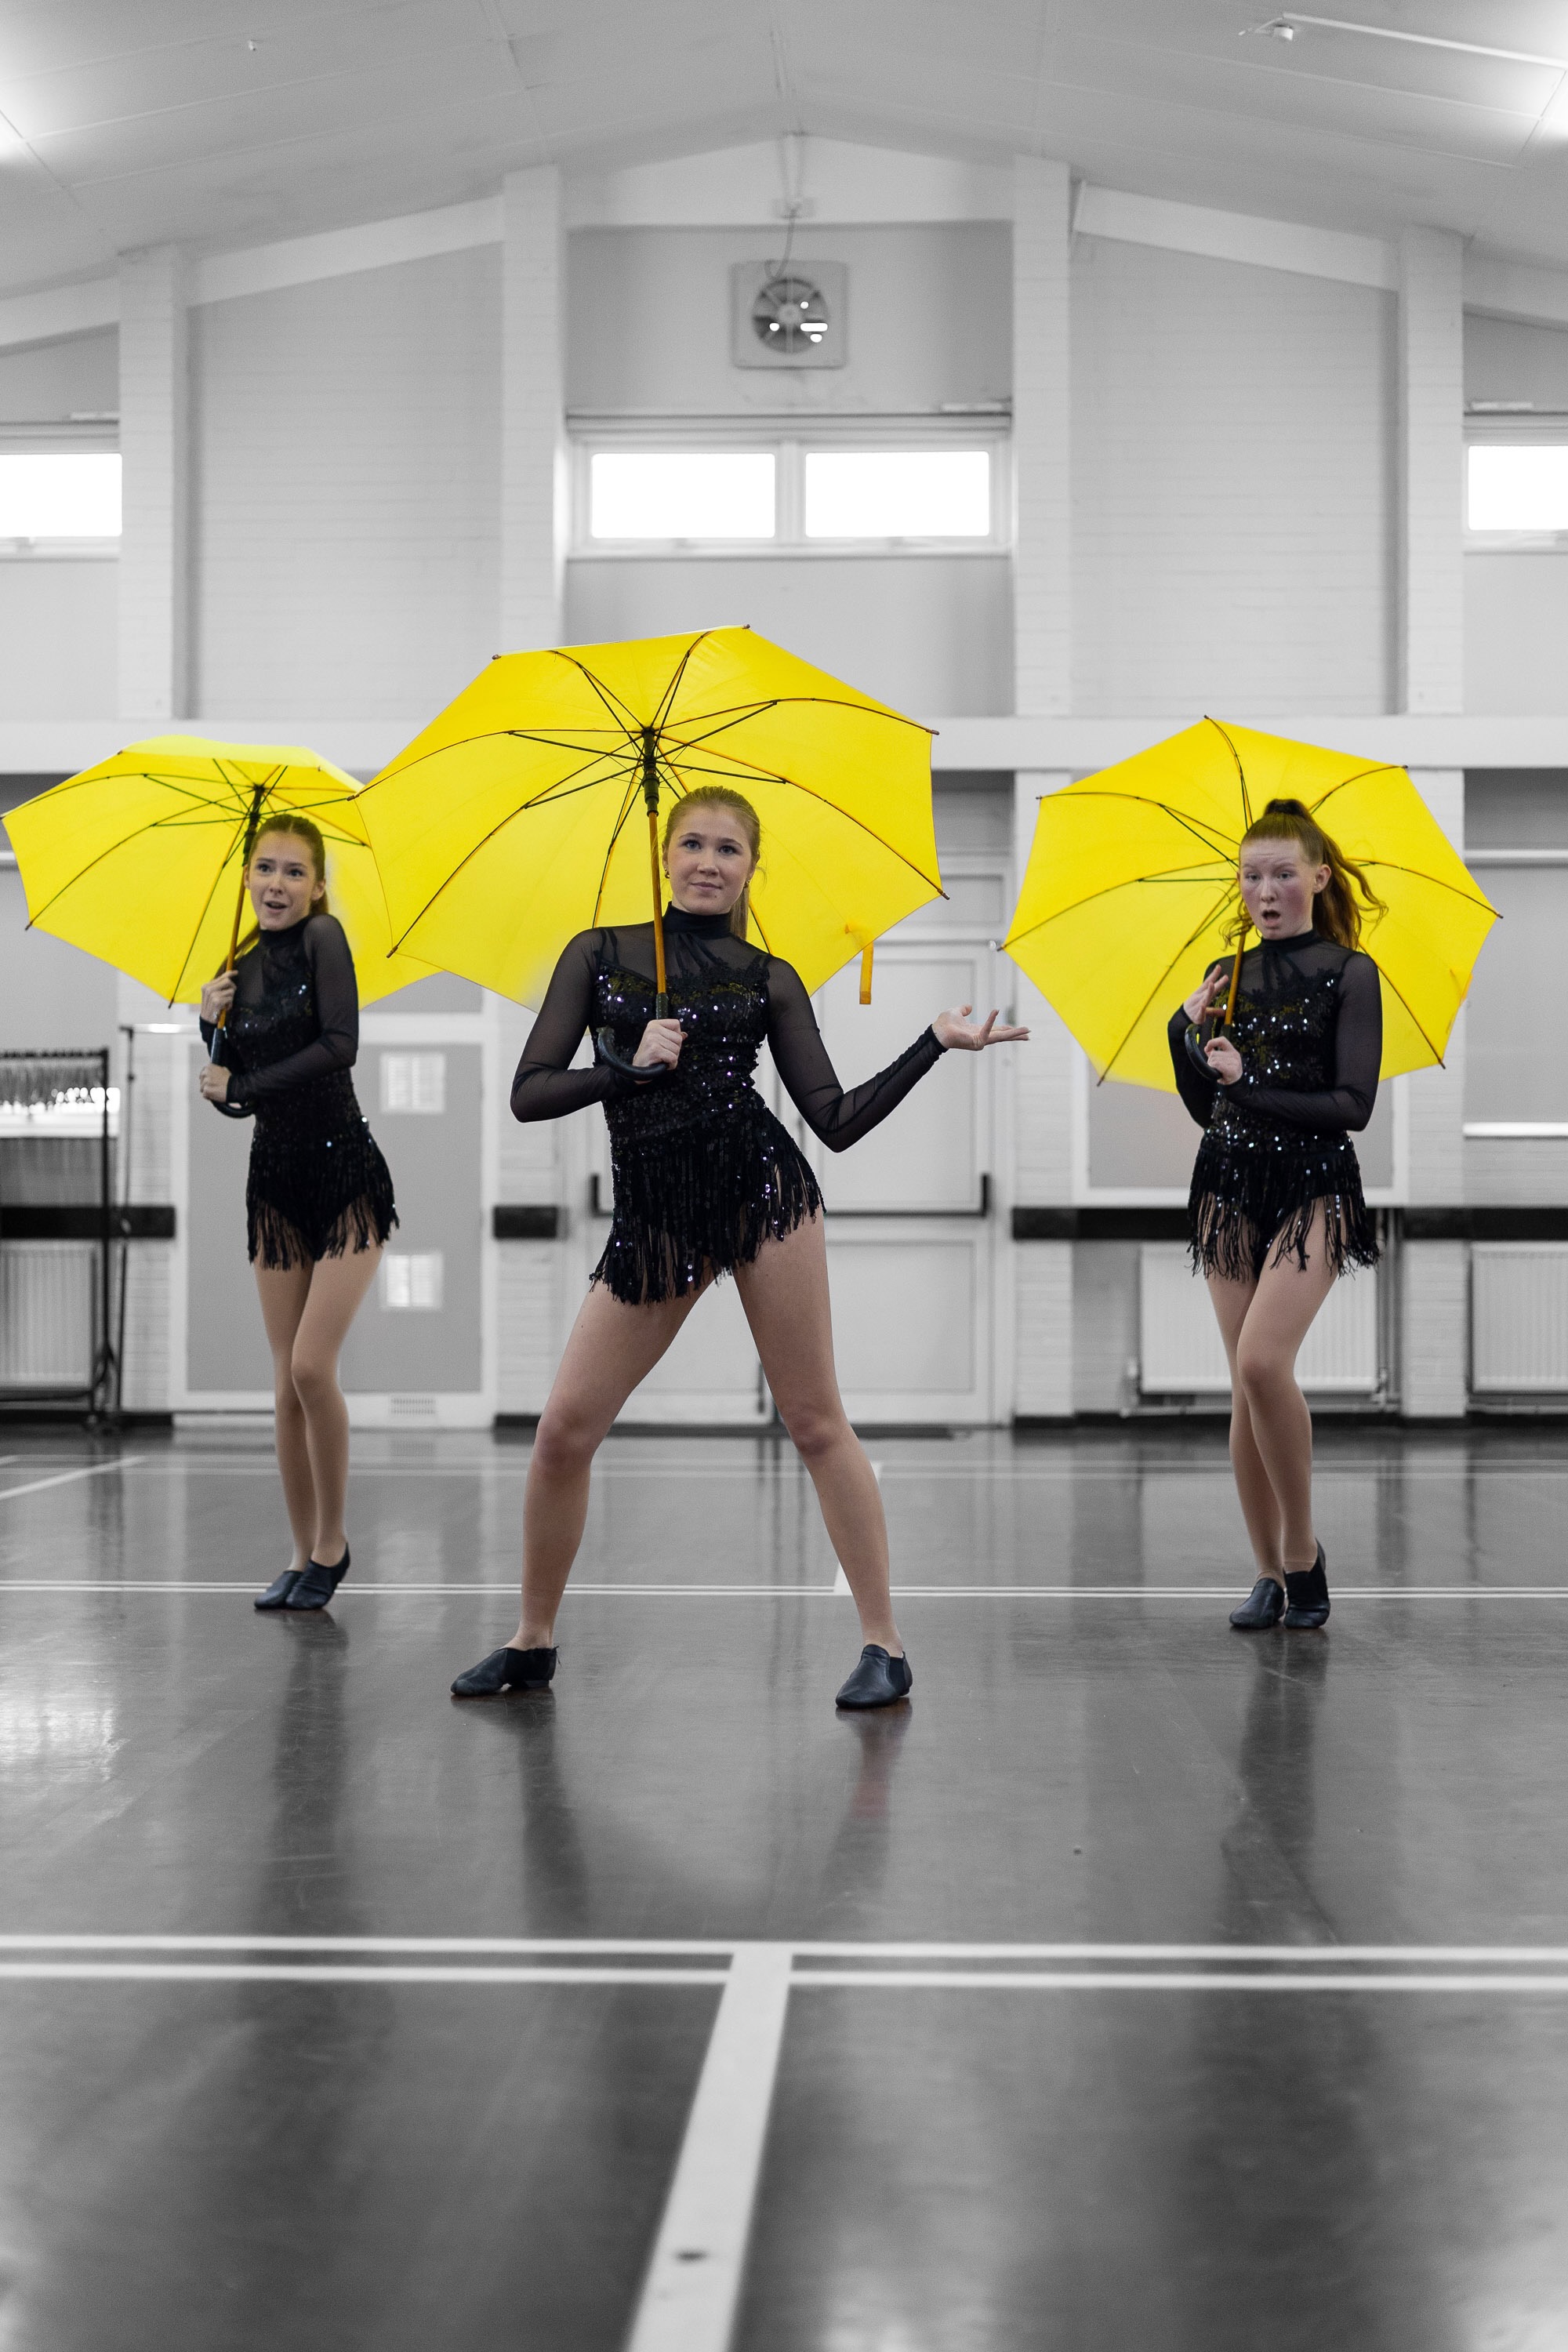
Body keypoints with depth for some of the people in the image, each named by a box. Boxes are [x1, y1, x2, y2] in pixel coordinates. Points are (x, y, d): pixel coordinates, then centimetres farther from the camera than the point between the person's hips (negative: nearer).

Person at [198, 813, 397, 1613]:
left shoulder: (322, 938, -7)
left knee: (312, 1367, -14)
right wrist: (212, 1025, -5)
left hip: (346, 1174, -6)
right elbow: (232, 1093, 11)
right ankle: (302, 1554, 16)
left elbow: (340, 1044, -19)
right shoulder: (242, 970, 9)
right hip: (274, 1181, 6)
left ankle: (333, 1545, 3)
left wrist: (243, 1086, -12)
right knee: (287, 1383, 5)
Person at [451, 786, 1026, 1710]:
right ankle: (534, 1641, 18)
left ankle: (885, 1645, 8)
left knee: (817, 1422, -2)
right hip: (652, 1211, 2)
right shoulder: (600, 955, 11)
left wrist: (935, 1042, -2)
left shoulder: (769, 977, 9)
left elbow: (837, 1119, 4)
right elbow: (530, 1093, 3)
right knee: (564, 1431, -1)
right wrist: (631, 1069, -12)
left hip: (759, 1184, -1)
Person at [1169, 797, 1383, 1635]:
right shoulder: (1230, 976, 12)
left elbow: (1353, 1104, -10)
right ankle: (1269, 1574, 12)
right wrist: (1184, 1033, -3)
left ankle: (1303, 1550, -5)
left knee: (1263, 1361, -22)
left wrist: (1252, 1085, -19)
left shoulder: (1349, 973, -2)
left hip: (1312, 1186, -5)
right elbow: (1206, 1108, 13)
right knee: (1246, 1385, 4)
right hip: (1231, 1185, 5)